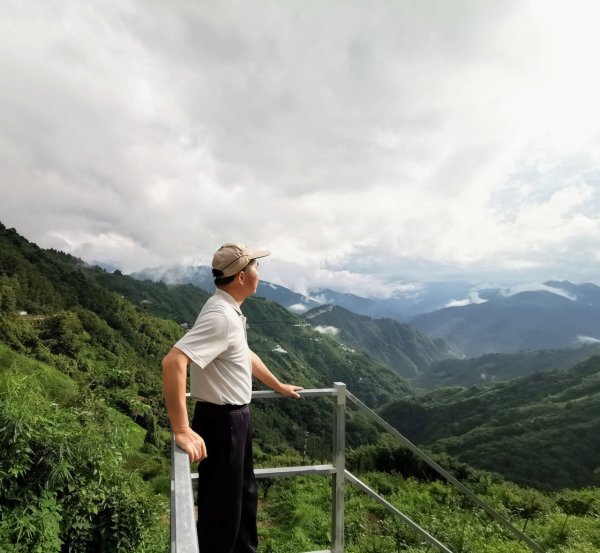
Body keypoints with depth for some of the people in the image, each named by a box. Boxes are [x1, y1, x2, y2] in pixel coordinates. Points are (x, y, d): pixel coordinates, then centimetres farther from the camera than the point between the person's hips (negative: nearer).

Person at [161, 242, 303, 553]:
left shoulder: (231, 310, 5)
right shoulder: (220, 316, -26)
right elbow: (173, 362, -36)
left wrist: (279, 387, 29)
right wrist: (182, 431, -35)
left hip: (236, 415, 10)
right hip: (221, 419, -10)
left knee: (244, 493, 26)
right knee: (221, 504, 8)